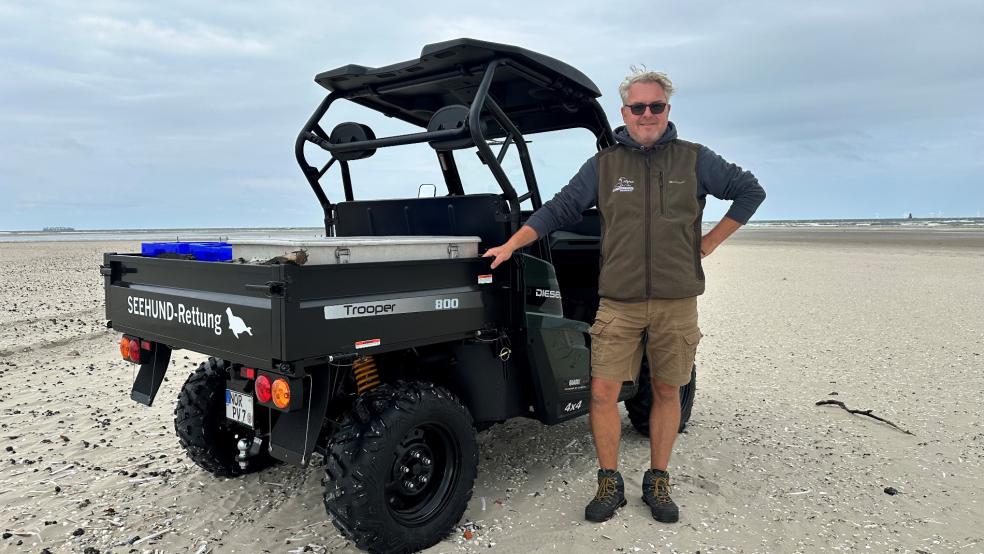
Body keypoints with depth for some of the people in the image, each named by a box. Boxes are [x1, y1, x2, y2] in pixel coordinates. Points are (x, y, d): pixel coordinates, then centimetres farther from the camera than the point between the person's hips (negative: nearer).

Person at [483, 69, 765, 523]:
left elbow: (750, 191, 13)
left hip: (676, 301, 1)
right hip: (619, 302, 0)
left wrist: (710, 242, 5)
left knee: (667, 392, 9)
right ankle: (609, 483, 15)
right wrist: (511, 245, -3)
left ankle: (658, 482, 26)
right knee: (603, 391, -3)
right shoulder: (603, 164, 6)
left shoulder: (694, 159, 6)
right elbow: (558, 209, 6)